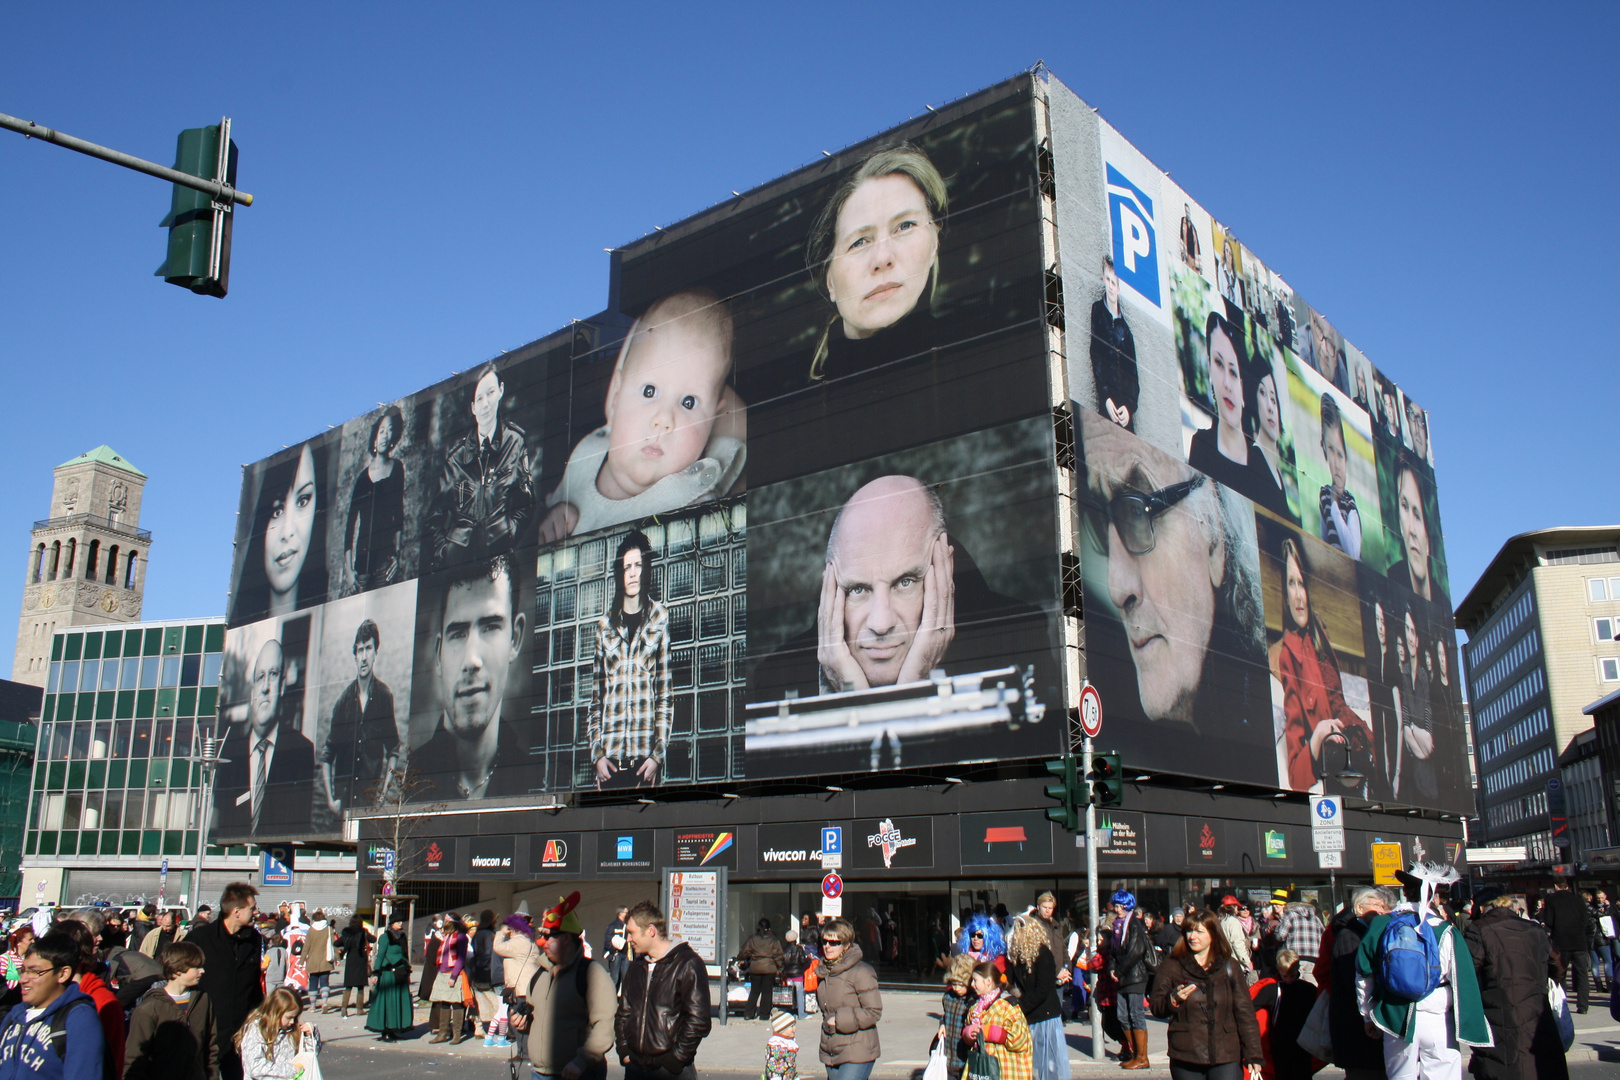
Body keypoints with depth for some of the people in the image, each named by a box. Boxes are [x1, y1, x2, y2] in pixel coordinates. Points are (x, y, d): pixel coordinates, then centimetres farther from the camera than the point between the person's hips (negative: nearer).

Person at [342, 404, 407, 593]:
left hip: (385, 555, -2)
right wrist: (348, 569, 1)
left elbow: (399, 514, 4)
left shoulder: (396, 468, 8)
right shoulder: (363, 476, 12)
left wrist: (397, 555, -6)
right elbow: (350, 524, 9)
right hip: (361, 558, 2)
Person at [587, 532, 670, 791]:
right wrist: (596, 753, 1)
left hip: (645, 754, -2)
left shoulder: (661, 619, 5)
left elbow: (666, 693, 2)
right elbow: (595, 695, 11)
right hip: (609, 755, 2)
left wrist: (659, 753, -6)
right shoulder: (604, 625, 12)